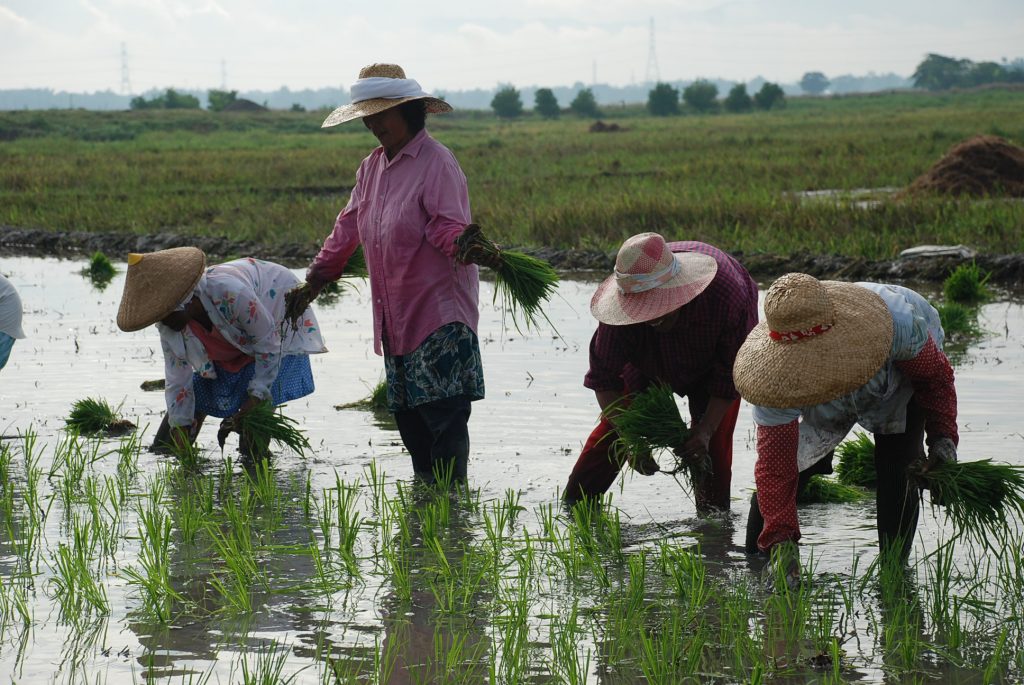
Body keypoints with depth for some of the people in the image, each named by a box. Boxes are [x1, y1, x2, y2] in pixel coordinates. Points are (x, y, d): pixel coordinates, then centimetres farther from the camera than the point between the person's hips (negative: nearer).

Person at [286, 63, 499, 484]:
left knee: (442, 410, -11)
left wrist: (467, 250, -42)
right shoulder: (372, 168, 15)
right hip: (395, 316, 8)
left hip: (439, 311, -8)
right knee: (406, 411, 9)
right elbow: (348, 228, 22)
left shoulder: (436, 162, -11)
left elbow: (447, 227, -20)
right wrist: (315, 281, 23)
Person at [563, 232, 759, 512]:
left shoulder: (727, 296, -44)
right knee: (613, 426, -5)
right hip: (648, 360, 1)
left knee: (715, 439, -15)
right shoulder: (625, 308, -40)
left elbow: (731, 374, -29)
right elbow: (603, 377, -29)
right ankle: (573, 504, 8)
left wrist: (705, 431, -36)